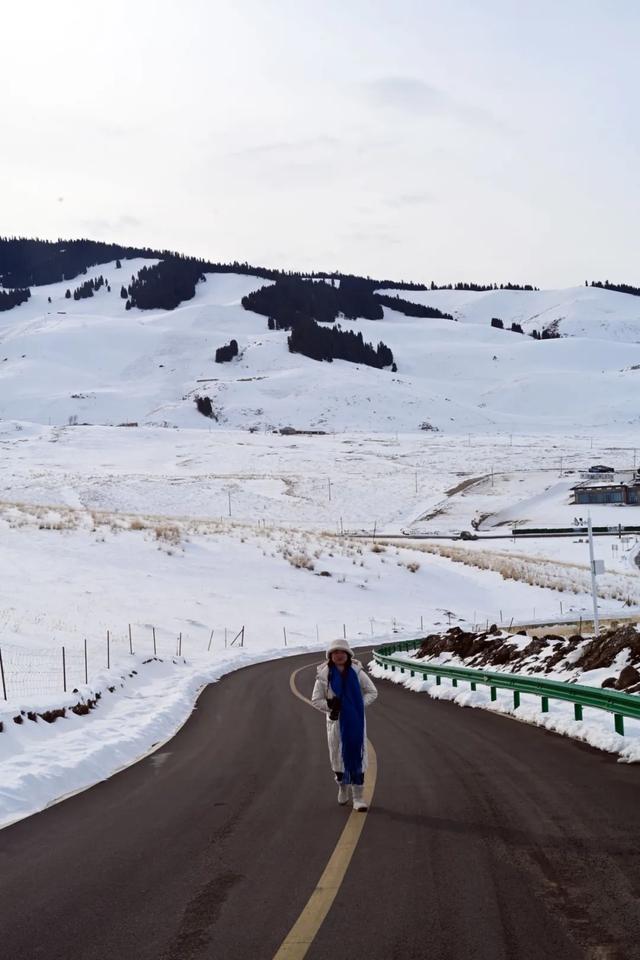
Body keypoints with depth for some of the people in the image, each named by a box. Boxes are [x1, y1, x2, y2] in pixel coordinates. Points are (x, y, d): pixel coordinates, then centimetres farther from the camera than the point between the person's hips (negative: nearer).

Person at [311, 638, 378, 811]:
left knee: (357, 756, -2)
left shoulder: (357, 672, -3)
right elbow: (316, 699, 0)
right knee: (337, 755, 8)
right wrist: (331, 705, -15)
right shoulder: (324, 674, -5)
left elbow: (372, 692, 5)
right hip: (336, 721, 0)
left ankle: (358, 797, 3)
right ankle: (342, 786, 36)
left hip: (356, 720, 0)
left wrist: (360, 704, -10)